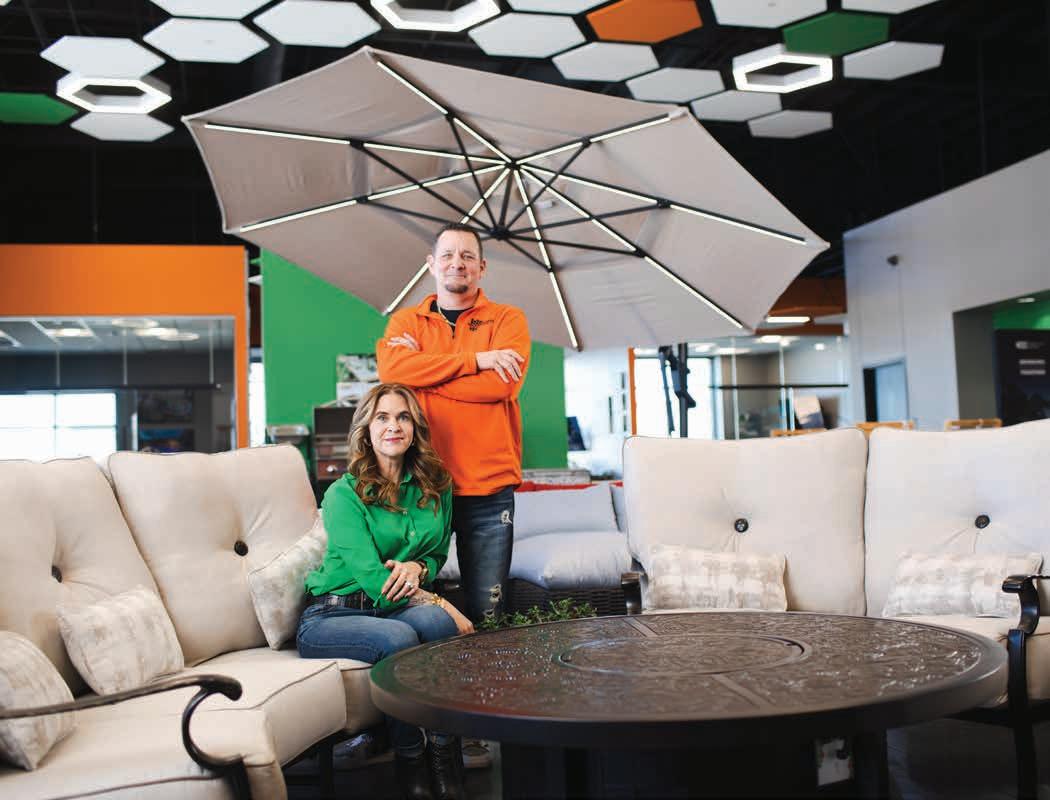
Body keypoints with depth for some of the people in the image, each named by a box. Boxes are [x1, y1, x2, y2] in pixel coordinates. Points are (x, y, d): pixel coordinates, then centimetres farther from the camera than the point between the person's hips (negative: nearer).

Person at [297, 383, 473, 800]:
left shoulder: (435, 487, 9)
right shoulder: (344, 494, -7)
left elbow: (438, 554, 18)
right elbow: (371, 576, -15)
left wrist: (417, 568, -7)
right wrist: (441, 604, -18)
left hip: (397, 609, 4)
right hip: (331, 617, -4)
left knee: (433, 621, -31)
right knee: (398, 637, -35)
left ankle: (444, 751, -23)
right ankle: (410, 764, -17)